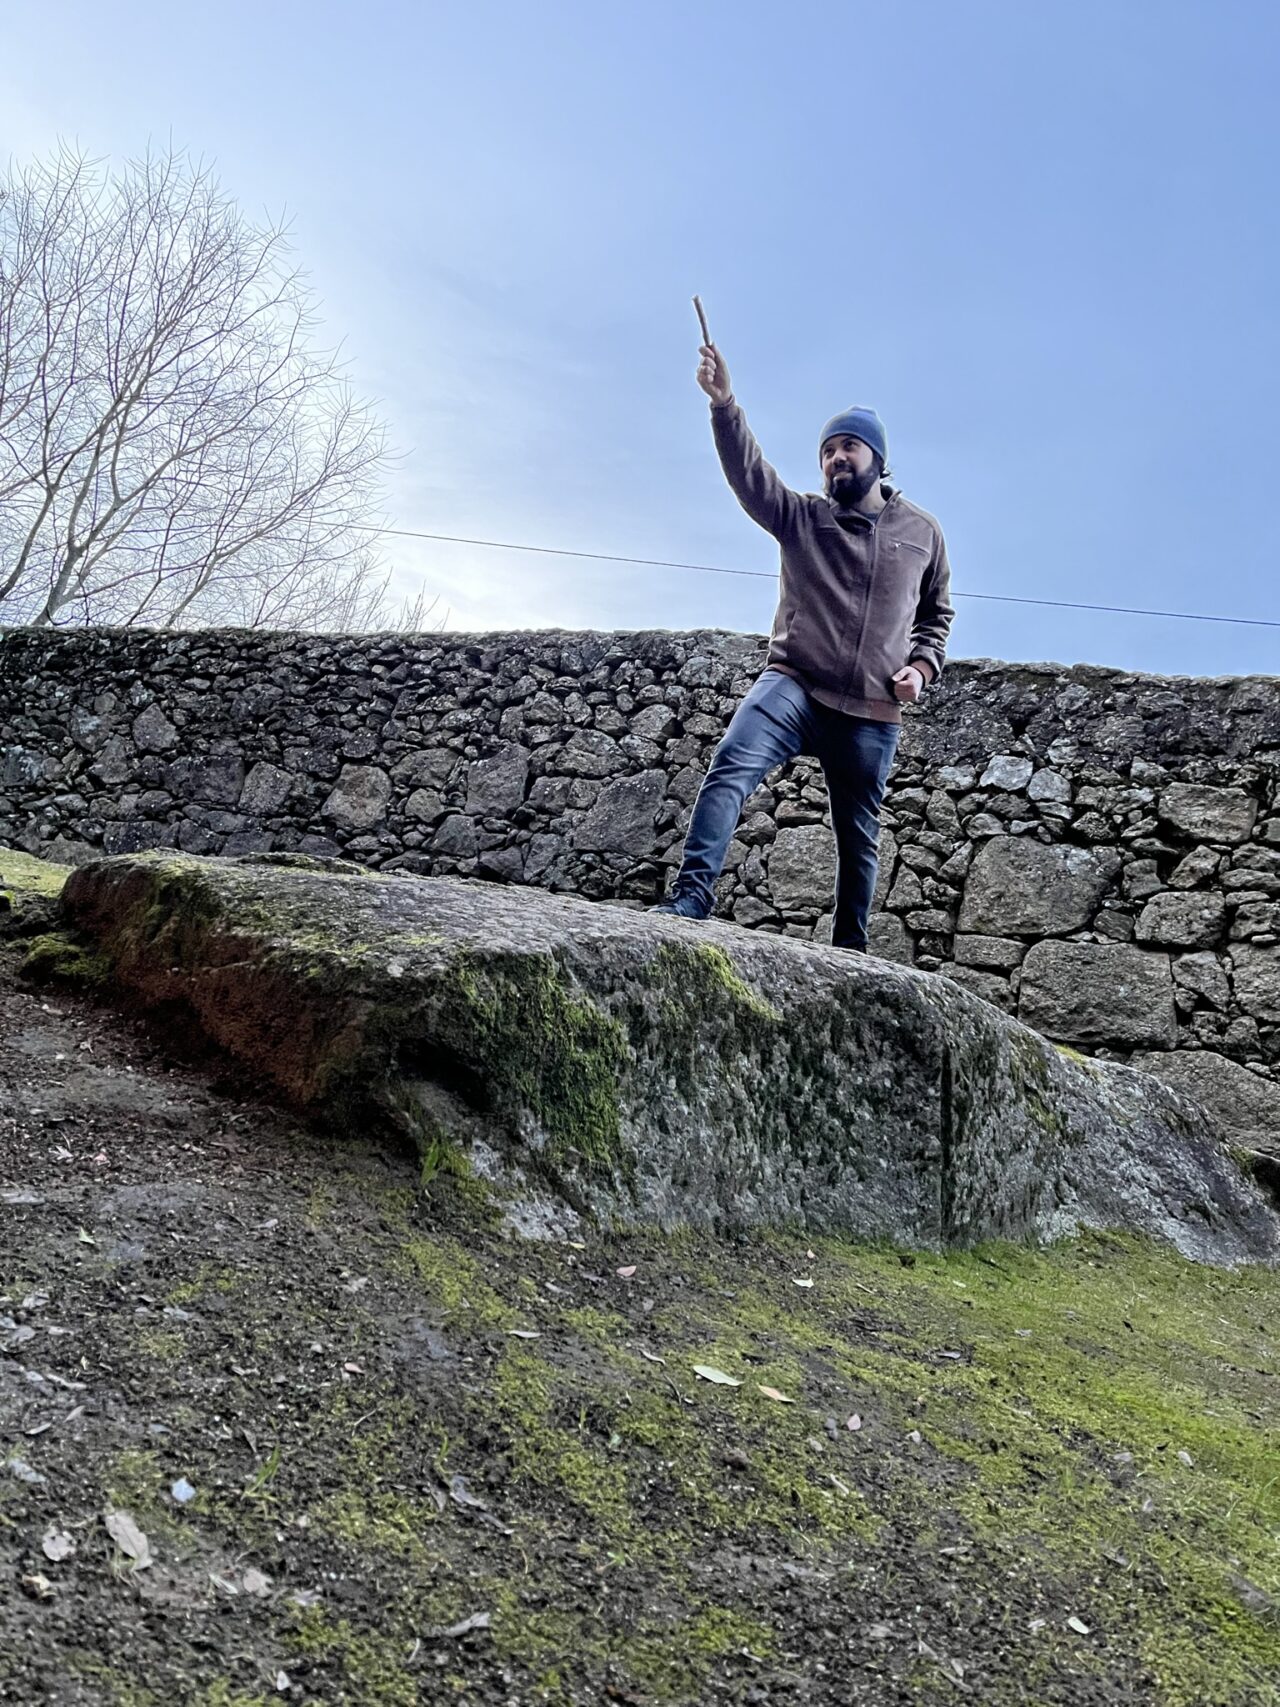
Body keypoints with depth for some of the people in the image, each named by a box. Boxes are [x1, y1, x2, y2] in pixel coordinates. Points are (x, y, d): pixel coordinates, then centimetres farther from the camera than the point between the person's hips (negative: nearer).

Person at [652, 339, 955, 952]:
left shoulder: (922, 531, 15)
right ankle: (691, 896, -35)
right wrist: (723, 405, -24)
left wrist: (922, 667, 4)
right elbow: (749, 474, -8)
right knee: (731, 769, -28)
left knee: (858, 835, 8)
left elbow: (938, 612, 23)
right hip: (794, 686, -1)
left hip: (873, 714, 2)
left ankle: (851, 948, 20)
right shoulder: (801, 517, 10)